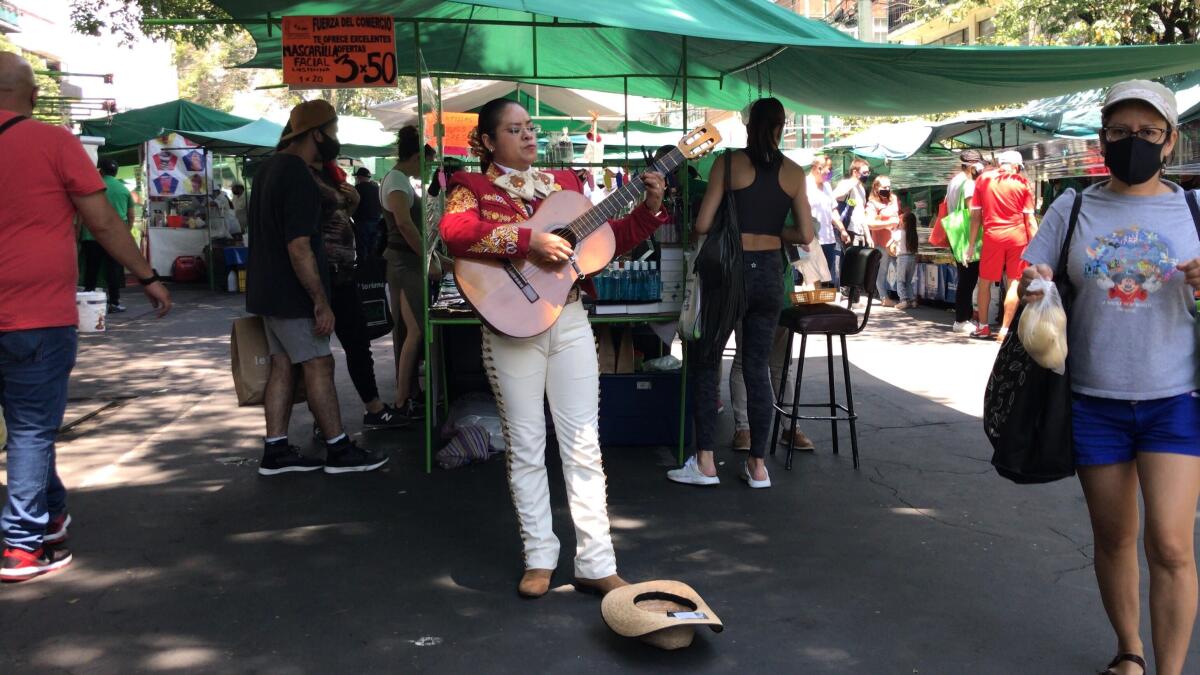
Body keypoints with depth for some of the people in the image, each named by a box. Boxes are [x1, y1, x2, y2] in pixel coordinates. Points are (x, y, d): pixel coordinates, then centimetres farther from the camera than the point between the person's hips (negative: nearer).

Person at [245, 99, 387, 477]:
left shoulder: (270, 167, 12)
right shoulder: (299, 177, -20)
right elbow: (299, 248, -25)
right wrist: (321, 302, -22)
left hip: (268, 289, 10)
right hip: (291, 294, -10)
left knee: (283, 365, 10)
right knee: (318, 365, -3)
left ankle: (276, 452, 13)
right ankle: (339, 452, 4)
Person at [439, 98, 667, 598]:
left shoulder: (563, 182, 15)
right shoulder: (473, 187, 1)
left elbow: (609, 238, 17)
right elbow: (455, 231, -22)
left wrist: (650, 207, 3)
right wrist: (529, 242, -26)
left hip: (570, 321, 4)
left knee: (584, 446, 2)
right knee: (525, 444, 5)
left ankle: (595, 564, 8)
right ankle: (539, 558, 17)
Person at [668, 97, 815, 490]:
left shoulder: (730, 163, -5)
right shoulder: (793, 173, 4)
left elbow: (702, 225, -9)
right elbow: (805, 235, 3)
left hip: (729, 270, -3)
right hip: (770, 273, 4)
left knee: (707, 364, 7)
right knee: (758, 369, 10)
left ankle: (705, 463, 6)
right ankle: (758, 465, 14)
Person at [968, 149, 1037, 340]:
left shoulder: (983, 179, 5)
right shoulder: (1023, 182, 2)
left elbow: (975, 214, 5)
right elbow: (1030, 218, 0)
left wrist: (972, 243, 10)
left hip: (992, 236, 1)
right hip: (1017, 236, -1)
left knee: (986, 281, 13)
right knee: (1014, 283, 3)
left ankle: (983, 327, 18)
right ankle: (1004, 330, 0)